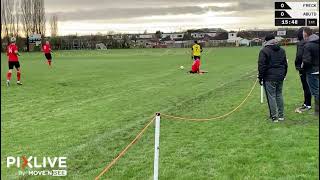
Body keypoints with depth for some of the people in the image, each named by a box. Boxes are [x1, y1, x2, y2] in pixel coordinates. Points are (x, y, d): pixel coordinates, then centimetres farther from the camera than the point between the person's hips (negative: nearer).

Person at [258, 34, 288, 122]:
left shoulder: (264, 51, -10)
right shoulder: (282, 50, 12)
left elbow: (261, 66, -12)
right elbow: (285, 64, 17)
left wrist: (260, 78, -4)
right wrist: (283, 75, 25)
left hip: (269, 78, -6)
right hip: (280, 77, 7)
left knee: (271, 97, -1)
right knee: (279, 95, 15)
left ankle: (274, 117, 1)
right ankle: (281, 115, 19)